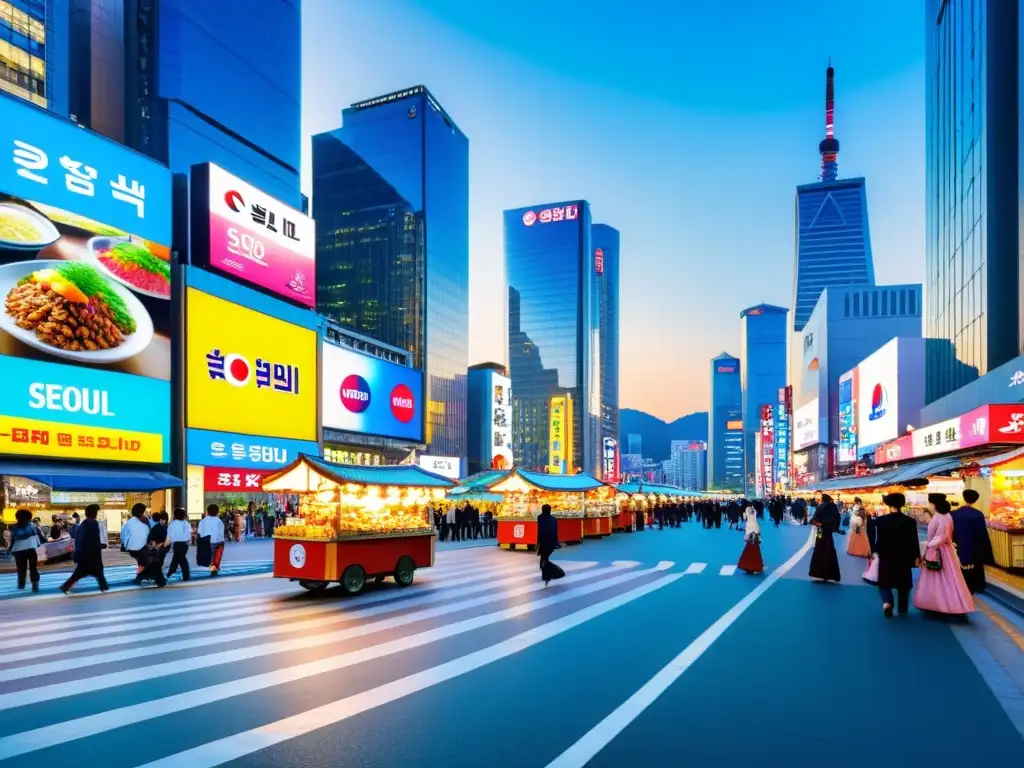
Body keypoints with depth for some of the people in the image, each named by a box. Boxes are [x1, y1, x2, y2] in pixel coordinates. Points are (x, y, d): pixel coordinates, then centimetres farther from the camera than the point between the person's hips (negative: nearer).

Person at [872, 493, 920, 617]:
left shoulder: (881, 520, -10)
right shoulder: (910, 521, -10)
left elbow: (878, 539, -5)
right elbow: (914, 541, -6)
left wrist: (876, 551, 10)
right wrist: (916, 556, 4)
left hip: (886, 557, 0)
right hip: (904, 559, 1)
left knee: (885, 583, 11)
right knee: (903, 585, 16)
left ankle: (887, 602, -14)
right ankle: (903, 610, 22)